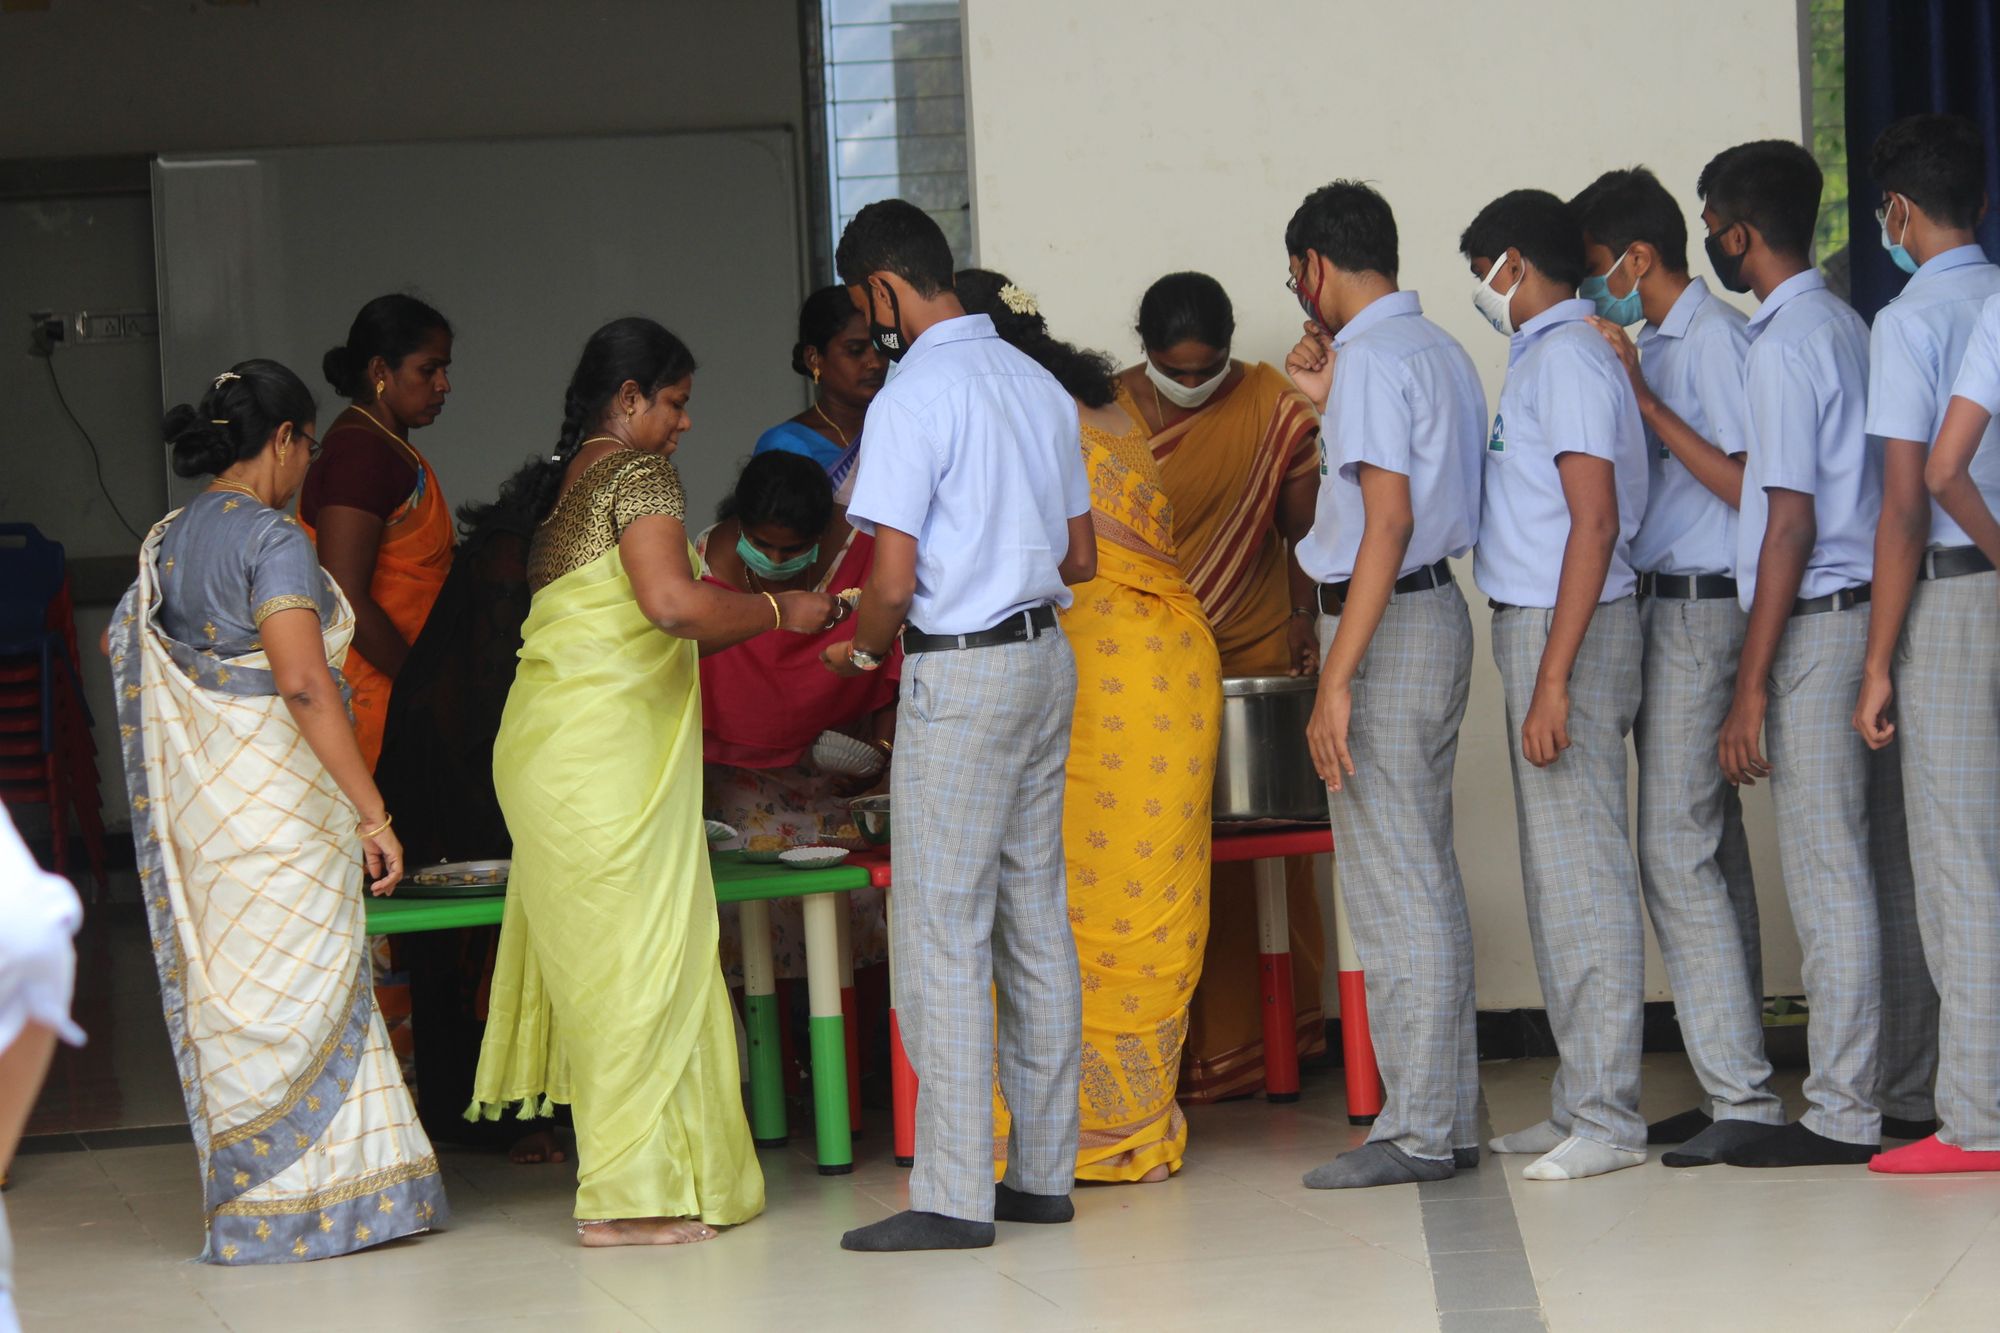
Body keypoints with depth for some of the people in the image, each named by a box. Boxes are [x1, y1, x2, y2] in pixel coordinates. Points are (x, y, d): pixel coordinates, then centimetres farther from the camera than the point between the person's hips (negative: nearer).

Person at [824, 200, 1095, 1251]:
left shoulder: (913, 399, -15)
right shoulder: (1037, 385, 10)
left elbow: (894, 582, -18)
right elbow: (1080, 557, 16)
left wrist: (859, 647, 1)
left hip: (960, 672, -8)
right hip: (1044, 654, 8)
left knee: (943, 933, -5)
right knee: (1035, 917, 11)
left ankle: (955, 1194, -6)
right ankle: (1043, 1170, 15)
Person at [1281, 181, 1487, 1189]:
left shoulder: (1371, 359, -15)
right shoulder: (1440, 351, 14)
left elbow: (1389, 518, -22)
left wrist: (1337, 679, -23)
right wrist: (1332, 408, 21)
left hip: (1384, 623, -10)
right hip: (1438, 611, 10)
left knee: (1393, 891, -6)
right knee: (1427, 880, 13)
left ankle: (1417, 1133, -3)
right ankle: (1446, 1116, 17)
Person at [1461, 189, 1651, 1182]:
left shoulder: (1565, 358, -13)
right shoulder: (1548, 356, 17)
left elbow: (1596, 521, -21)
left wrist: (1553, 679, -24)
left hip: (1569, 627, -11)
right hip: (1535, 625, 11)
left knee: (1581, 874, -8)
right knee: (1555, 874, 13)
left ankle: (1607, 1118, -6)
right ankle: (1581, 1101, 19)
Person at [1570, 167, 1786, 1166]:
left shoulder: (1713, 337, -12)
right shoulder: (1658, 342, 16)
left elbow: (1746, 485, -19)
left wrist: (1643, 400, -20)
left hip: (1700, 611, -10)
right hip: (1665, 608, 10)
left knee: (1679, 852, -12)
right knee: (1709, 850, 10)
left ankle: (1742, 1093, -11)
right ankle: (1733, 1088, 14)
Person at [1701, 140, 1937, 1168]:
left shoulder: (1786, 342, -13)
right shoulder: (1847, 327, 15)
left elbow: (1791, 523, -17)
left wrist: (1752, 686, -17)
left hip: (1816, 620, -9)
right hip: (1874, 610, 9)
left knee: (1826, 878, -6)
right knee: (1887, 869, 11)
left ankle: (1841, 1113, -5)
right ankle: (1909, 1089, 15)